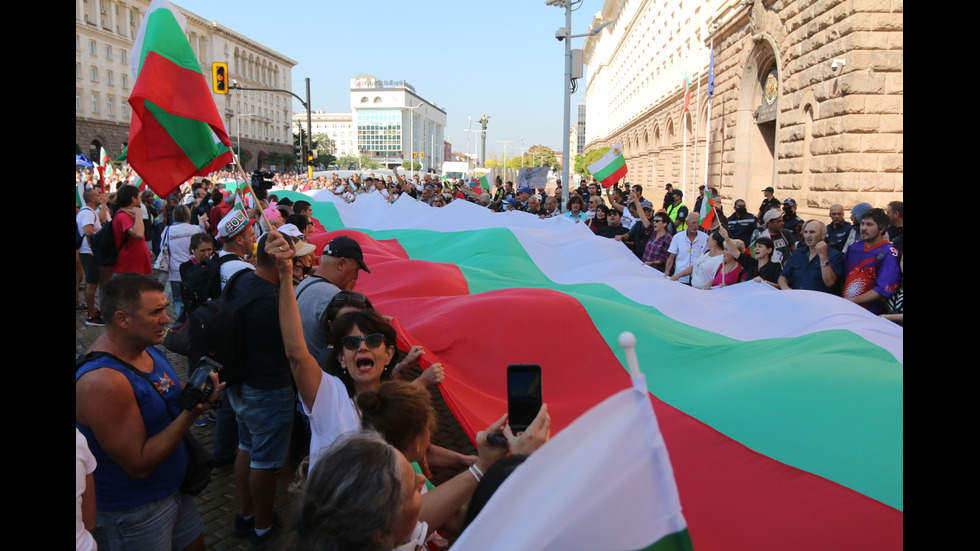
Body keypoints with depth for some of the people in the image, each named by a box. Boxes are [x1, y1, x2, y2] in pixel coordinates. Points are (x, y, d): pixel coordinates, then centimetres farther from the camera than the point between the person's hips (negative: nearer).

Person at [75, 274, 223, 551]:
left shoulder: (147, 347, -4)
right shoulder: (102, 380, -30)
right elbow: (138, 465, -26)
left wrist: (199, 393, -6)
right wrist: (192, 411, -30)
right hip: (134, 513, -8)